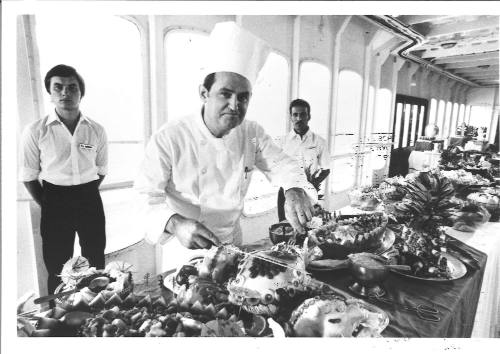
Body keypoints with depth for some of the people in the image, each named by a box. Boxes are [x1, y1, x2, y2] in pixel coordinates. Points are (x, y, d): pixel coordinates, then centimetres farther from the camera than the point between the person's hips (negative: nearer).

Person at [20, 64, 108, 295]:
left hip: (90, 199, 2)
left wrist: (86, 195, 4)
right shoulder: (35, 131, -6)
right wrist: (47, 205, 0)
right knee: (57, 269, 11)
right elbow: (29, 176, 0)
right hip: (55, 201, -1)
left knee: (96, 265, 14)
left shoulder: (97, 130, 0)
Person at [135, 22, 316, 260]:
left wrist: (295, 191, -27)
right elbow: (145, 198, -22)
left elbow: (281, 164, -4)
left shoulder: (252, 134, -5)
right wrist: (175, 224, -42)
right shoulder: (169, 139, -22)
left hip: (233, 242, 5)